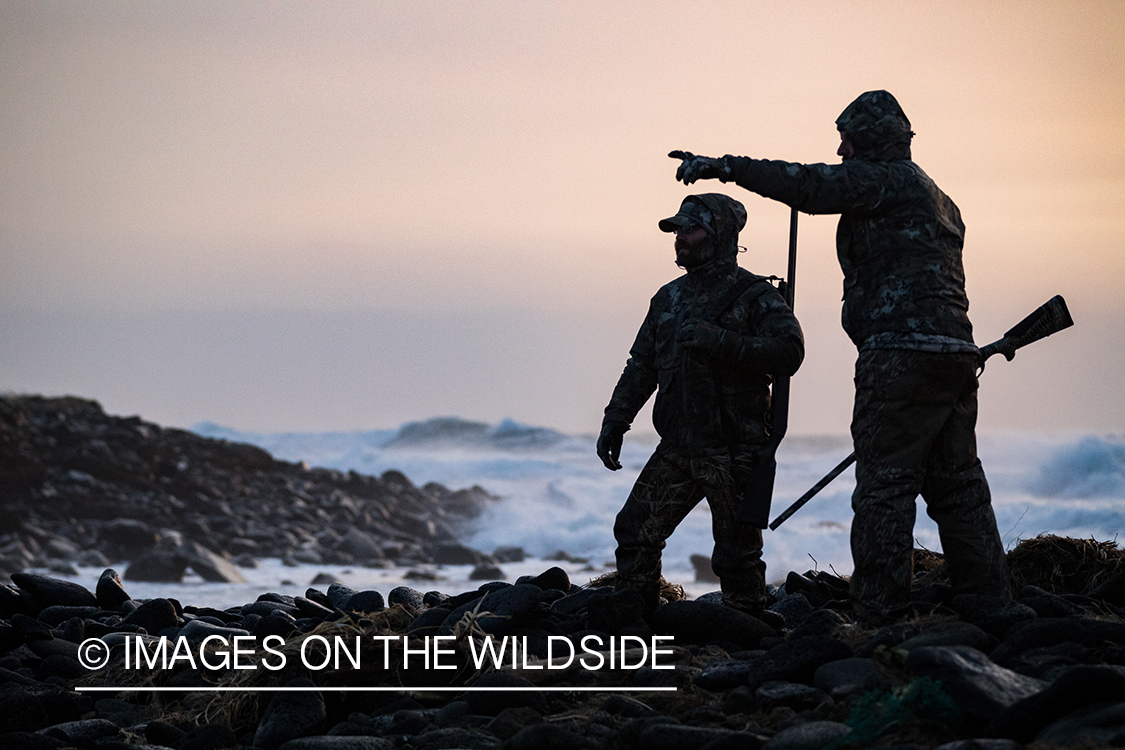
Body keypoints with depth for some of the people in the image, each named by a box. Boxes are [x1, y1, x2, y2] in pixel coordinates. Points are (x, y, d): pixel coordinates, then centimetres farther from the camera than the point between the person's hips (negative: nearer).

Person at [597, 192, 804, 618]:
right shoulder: (670, 298, 15)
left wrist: (718, 341, -26)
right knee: (635, 533, 4)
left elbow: (789, 352, -20)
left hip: (733, 453, -6)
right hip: (677, 450, 6)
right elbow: (641, 366, 22)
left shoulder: (754, 296, -5)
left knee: (735, 557, -2)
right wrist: (615, 420, 14)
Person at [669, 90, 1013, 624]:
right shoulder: (938, 200, 25)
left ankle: (880, 616, -9)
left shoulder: (884, 179, -3)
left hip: (900, 353, -9)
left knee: (884, 486, -7)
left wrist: (724, 167, -17)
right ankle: (991, 607, 12)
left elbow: (811, 186, -16)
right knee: (957, 485, 12)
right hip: (955, 353, 9)